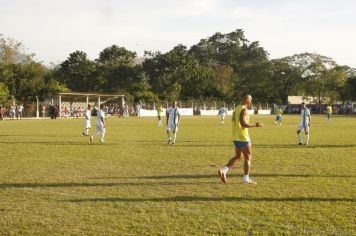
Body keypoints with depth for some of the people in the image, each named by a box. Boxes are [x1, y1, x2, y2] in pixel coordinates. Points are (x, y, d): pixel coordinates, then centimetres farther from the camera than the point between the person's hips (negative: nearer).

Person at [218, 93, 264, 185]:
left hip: (236, 137, 9)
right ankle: (246, 178, 7)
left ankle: (223, 170, 4)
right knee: (248, 157, 3)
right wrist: (255, 125, -18)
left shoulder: (237, 108, 13)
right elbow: (243, 123, -26)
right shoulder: (244, 110, -15)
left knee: (238, 156, 17)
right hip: (243, 137, -9)